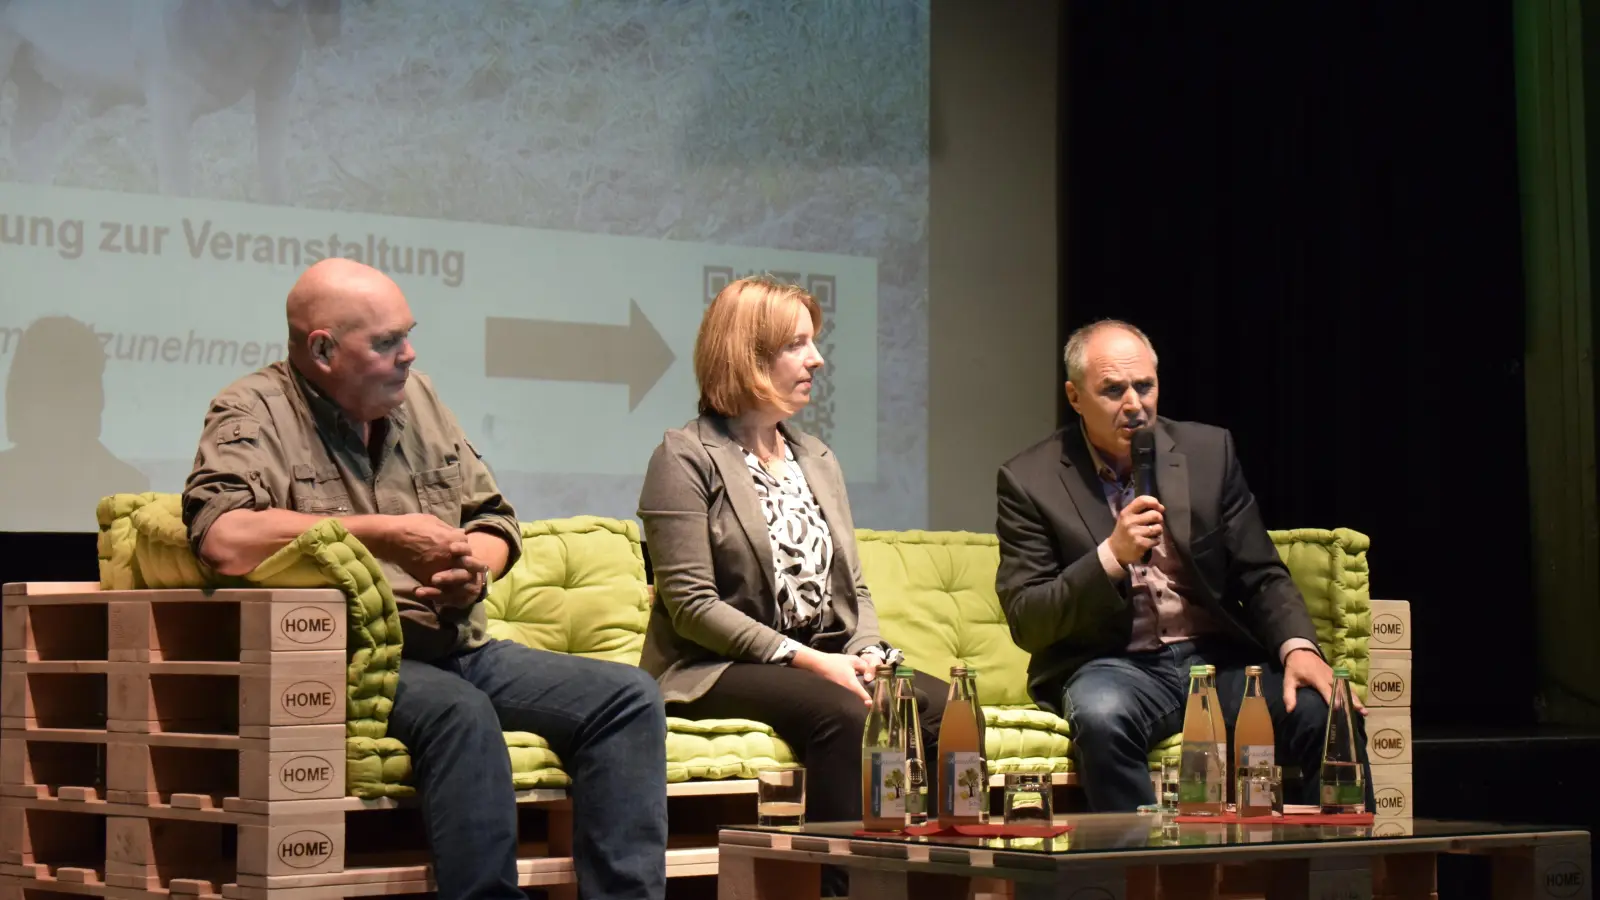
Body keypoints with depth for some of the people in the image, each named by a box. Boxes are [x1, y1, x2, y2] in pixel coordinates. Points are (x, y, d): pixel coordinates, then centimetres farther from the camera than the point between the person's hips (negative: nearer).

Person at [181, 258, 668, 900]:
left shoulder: (415, 395, 16)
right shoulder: (254, 411, -4)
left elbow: (495, 520, 22)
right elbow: (222, 537, -24)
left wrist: (474, 566, -4)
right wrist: (383, 534, -19)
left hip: (461, 649, 7)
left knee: (627, 696, -10)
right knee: (461, 710, -36)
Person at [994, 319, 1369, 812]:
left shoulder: (1209, 450, 7)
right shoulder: (1030, 480, -2)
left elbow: (1261, 575, 9)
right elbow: (1026, 623, -6)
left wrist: (1298, 646, -13)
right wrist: (1113, 556, -20)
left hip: (1217, 655, 3)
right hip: (1110, 665, -3)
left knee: (1328, 716, -24)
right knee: (1103, 717, -38)